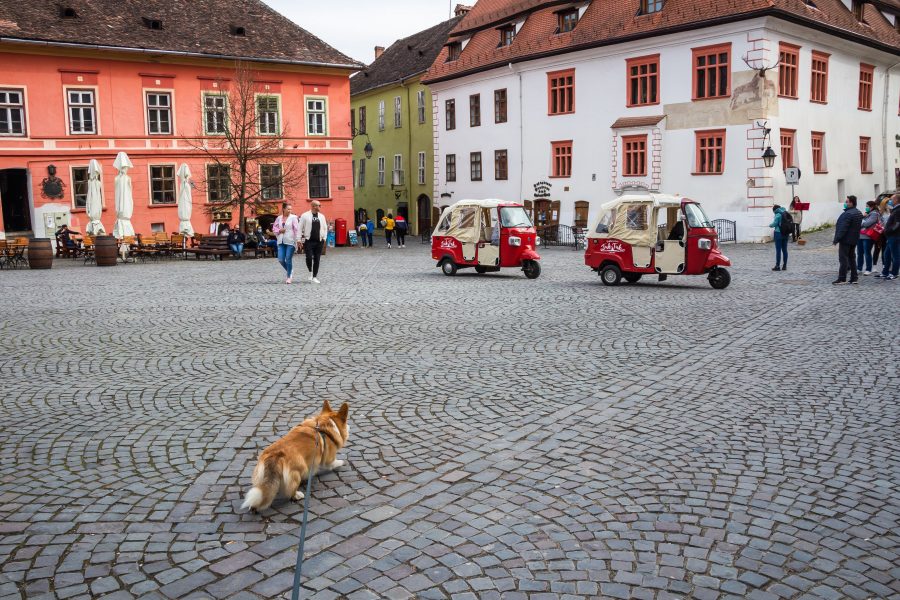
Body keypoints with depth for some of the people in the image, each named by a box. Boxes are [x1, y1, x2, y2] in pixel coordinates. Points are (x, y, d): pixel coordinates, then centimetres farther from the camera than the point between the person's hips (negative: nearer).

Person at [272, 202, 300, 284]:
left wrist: (298, 240, -16)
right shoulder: (279, 218, 10)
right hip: (281, 242, 4)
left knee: (288, 259, -4)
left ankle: (289, 277, 10)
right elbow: (274, 228, 17)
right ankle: (289, 270, 27)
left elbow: (297, 229, -8)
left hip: (290, 241, -4)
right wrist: (279, 231, -4)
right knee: (281, 260, -1)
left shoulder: (293, 217, -2)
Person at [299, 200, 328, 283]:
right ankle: (310, 272, 14)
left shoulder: (321, 216, 11)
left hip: (319, 241, 3)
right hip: (308, 241, -3)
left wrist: (324, 238, 6)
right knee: (309, 257, -12)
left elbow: (325, 228, 16)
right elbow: (300, 228, 0)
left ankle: (314, 277, 12)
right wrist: (300, 239, -4)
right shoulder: (305, 216, 0)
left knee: (317, 259, 4)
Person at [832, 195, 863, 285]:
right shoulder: (858, 213, 12)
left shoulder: (848, 214, -20)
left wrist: (836, 239, -20)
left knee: (843, 259, -6)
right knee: (852, 258, 15)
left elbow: (843, 228, -24)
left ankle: (842, 279, -6)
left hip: (846, 239, -10)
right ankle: (854, 277, 16)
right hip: (854, 239, 10)